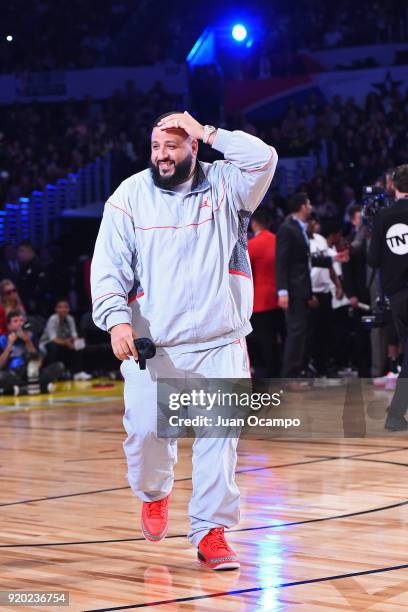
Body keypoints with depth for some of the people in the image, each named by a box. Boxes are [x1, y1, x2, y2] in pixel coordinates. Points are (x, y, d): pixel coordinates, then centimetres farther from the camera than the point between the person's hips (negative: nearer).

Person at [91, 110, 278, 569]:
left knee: (219, 435, -5)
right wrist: (116, 318, -17)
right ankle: (153, 491, 30)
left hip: (220, 344, 0)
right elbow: (108, 267, -1)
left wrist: (208, 133, -11)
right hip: (151, 344, 0)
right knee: (145, 430, -3)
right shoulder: (130, 196, 4)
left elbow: (262, 160, -14)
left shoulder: (223, 186, 4)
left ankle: (211, 532, 5)